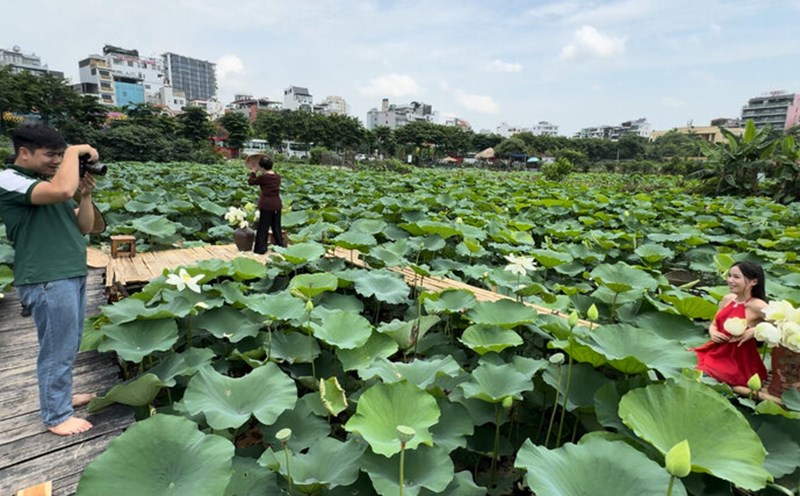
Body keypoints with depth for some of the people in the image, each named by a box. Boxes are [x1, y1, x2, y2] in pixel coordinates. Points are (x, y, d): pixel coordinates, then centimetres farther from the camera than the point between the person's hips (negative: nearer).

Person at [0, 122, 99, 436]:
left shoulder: (50, 182, 15)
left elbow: (84, 227, 13)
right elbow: (63, 190, -32)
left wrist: (86, 195, -1)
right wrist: (75, 151, -17)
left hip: (72, 274, 9)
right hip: (47, 280, -8)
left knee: (68, 345, 20)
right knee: (58, 349, 1)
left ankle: (61, 395, 37)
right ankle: (56, 416, 16)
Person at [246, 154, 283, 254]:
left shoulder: (263, 177, -14)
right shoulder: (277, 176, 3)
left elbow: (250, 181, 1)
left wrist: (253, 172, 14)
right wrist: (260, 173, 23)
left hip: (266, 205, -5)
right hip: (277, 204, 6)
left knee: (263, 227, 4)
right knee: (276, 227, 16)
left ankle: (260, 248, 10)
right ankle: (280, 246, 21)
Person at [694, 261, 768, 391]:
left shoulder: (757, 306, -17)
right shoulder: (727, 299, 3)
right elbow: (714, 324, 13)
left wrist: (754, 331, -26)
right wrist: (712, 332, -7)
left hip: (738, 360, -7)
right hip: (716, 352, 7)